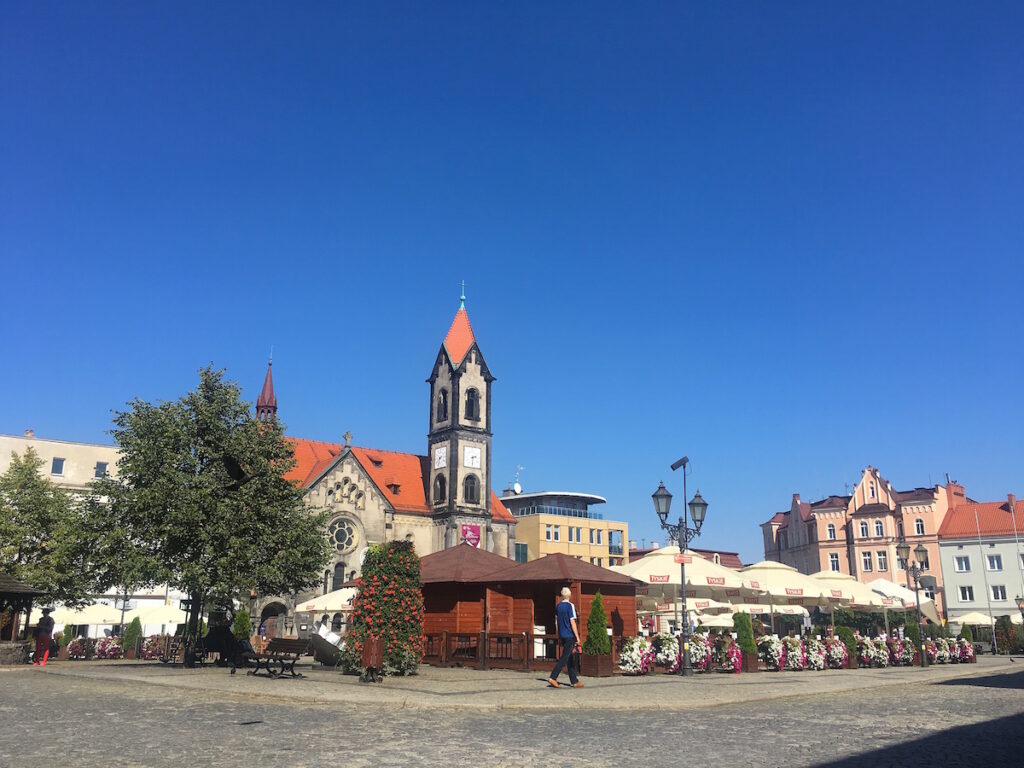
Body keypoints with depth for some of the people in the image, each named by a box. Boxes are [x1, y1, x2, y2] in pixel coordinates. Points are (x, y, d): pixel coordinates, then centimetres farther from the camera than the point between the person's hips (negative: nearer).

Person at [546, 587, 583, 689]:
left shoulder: (558, 606, 9)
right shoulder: (570, 606, -11)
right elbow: (572, 622, -14)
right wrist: (577, 637, -10)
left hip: (562, 635, 7)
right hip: (570, 636, -7)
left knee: (570, 659, 11)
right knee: (564, 658, -7)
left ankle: (574, 681, 14)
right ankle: (553, 678, -14)